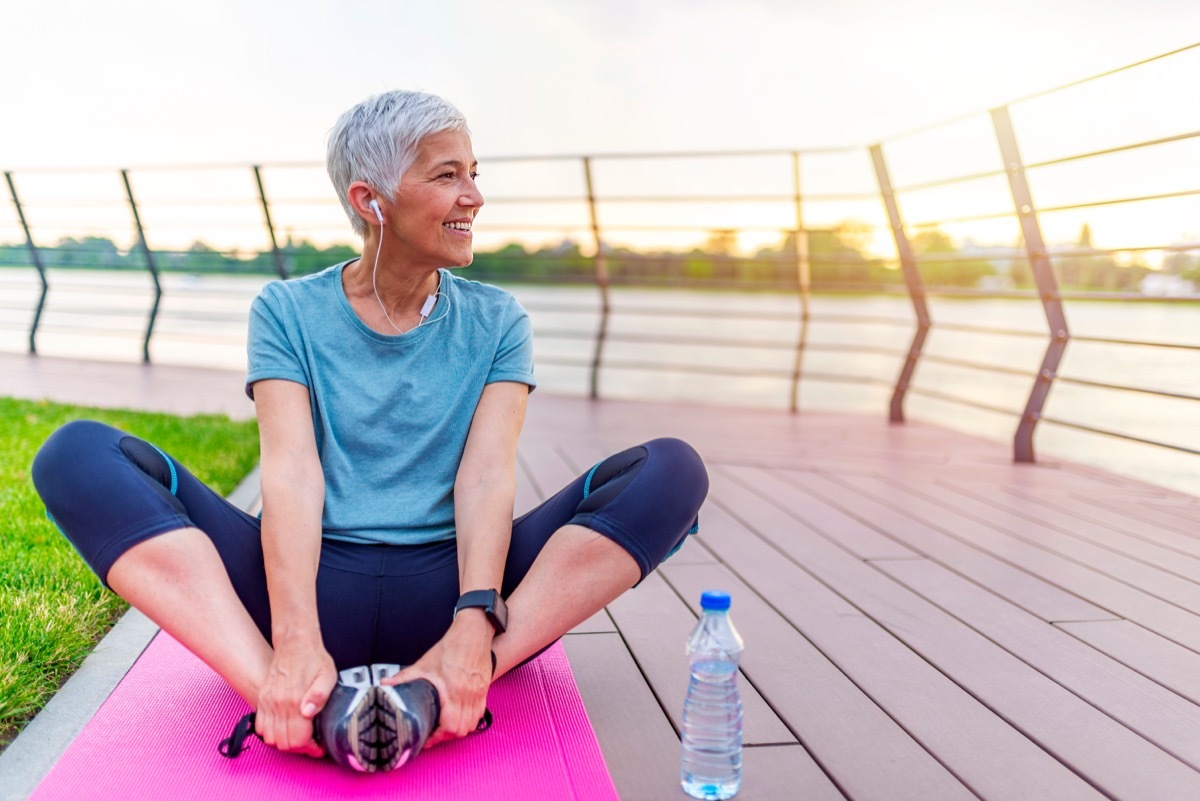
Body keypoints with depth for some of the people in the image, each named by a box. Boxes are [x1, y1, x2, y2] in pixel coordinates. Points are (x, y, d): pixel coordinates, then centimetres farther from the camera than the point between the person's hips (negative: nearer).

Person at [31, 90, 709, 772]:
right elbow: (293, 472, -9)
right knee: (79, 454, -16)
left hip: (444, 587, 1)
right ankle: (293, 699, -35)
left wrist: (473, 626, -24)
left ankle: (432, 693, -34)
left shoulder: (497, 323, 9)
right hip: (317, 582, 0)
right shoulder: (288, 312, 7)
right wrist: (296, 641, -25)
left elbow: (486, 476, -6)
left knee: (674, 470, -19)